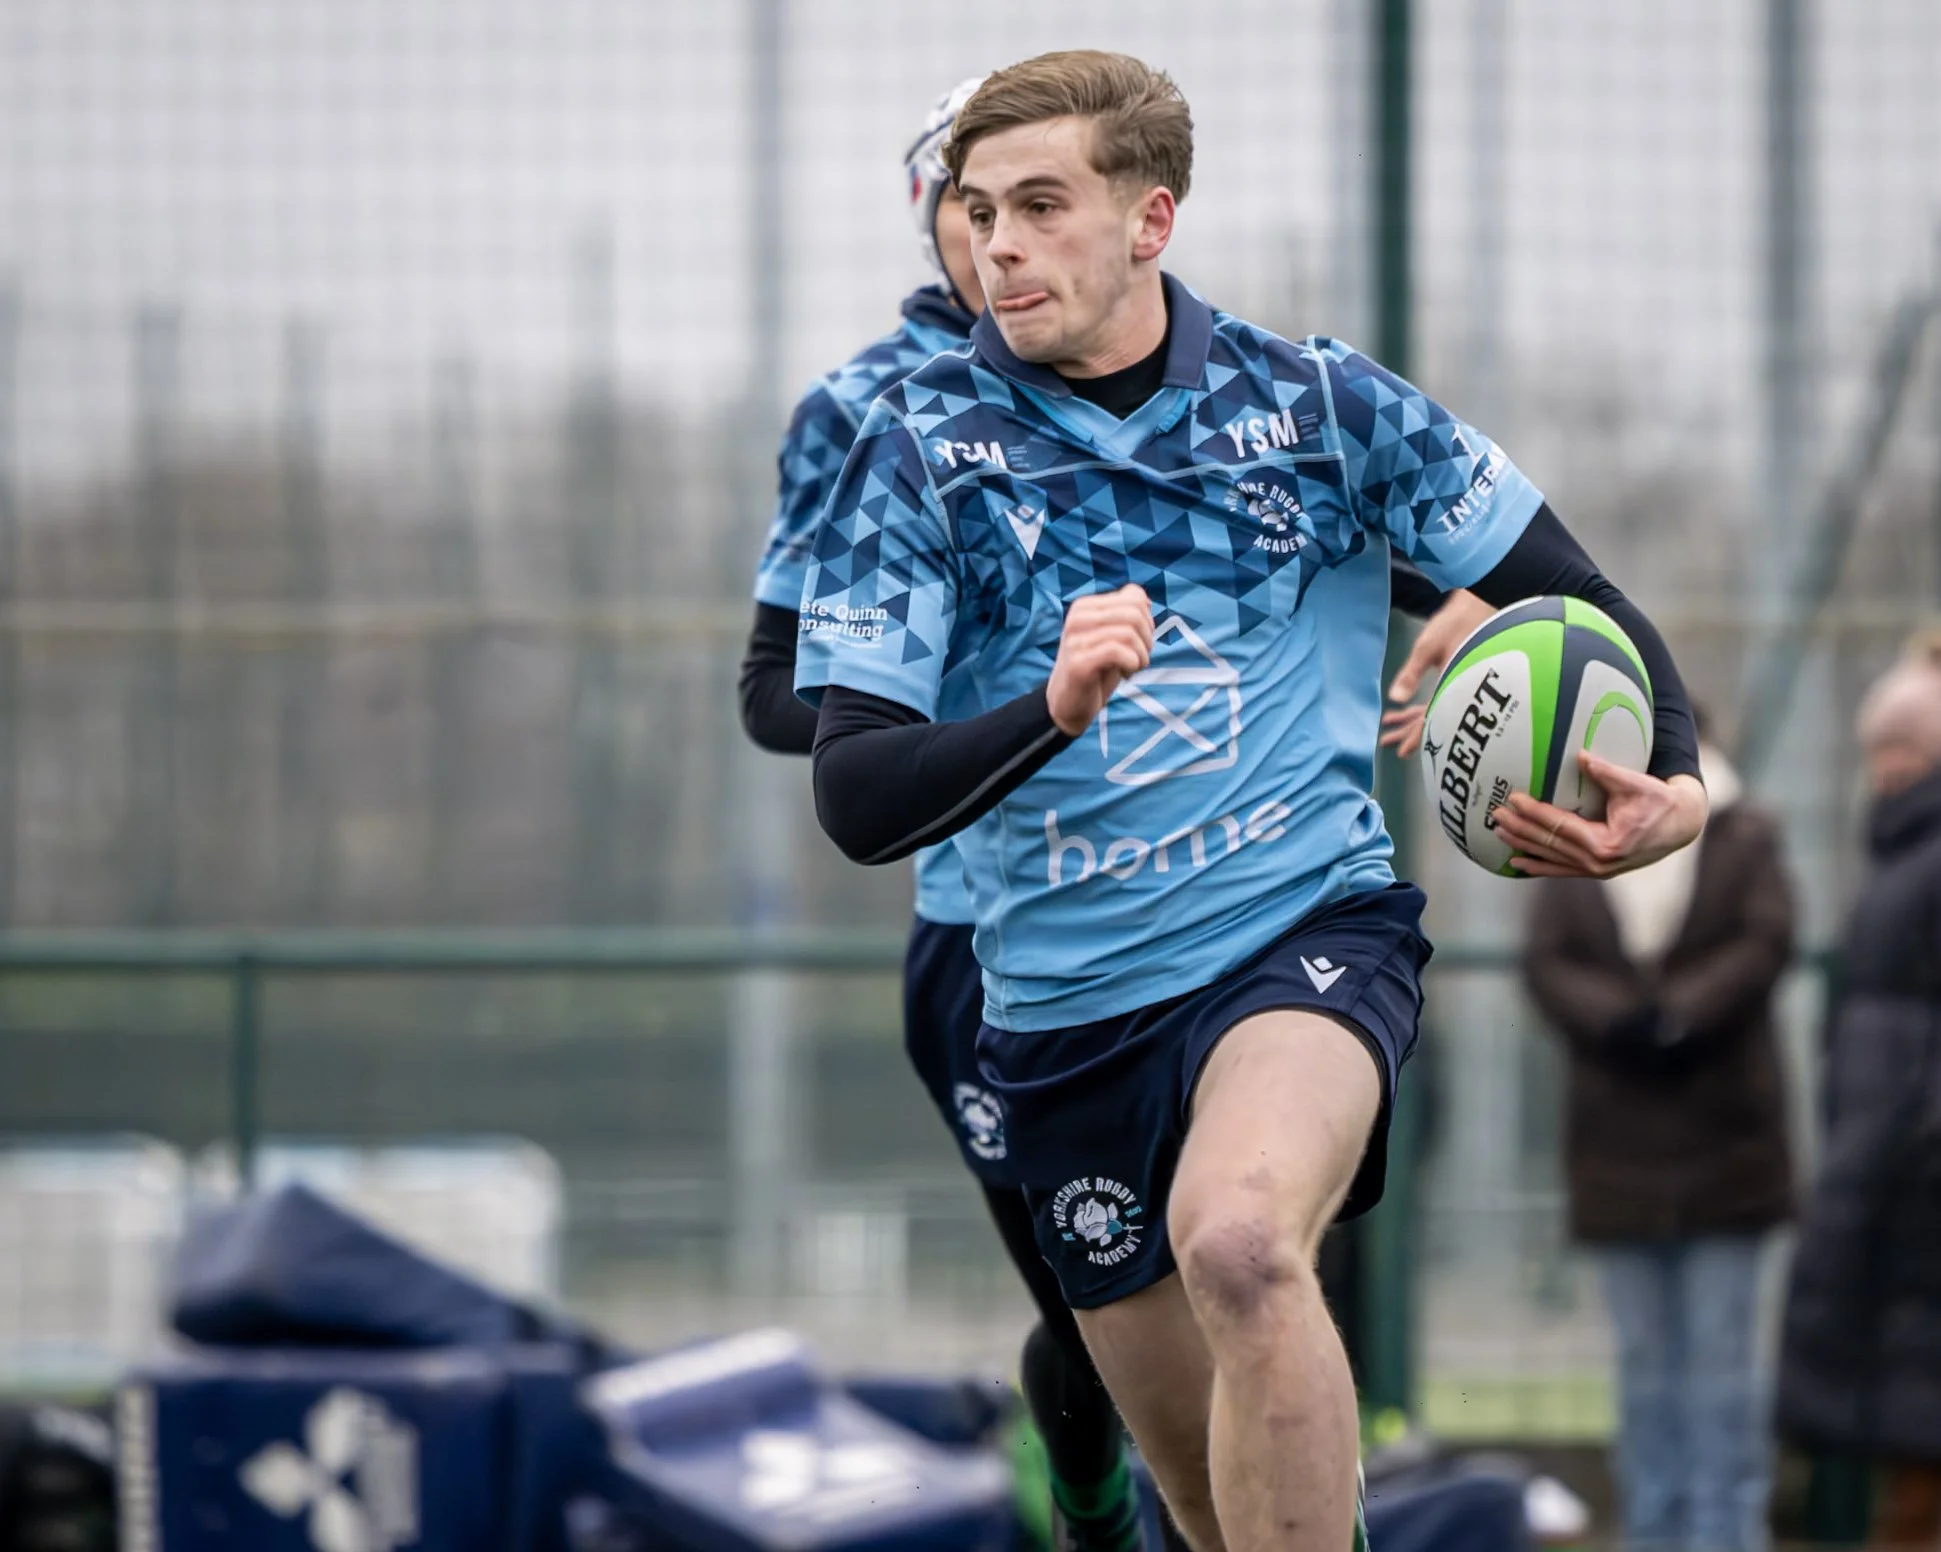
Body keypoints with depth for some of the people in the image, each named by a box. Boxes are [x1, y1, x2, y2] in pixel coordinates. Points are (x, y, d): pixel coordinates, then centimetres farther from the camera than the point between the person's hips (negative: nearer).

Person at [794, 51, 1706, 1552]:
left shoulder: (1320, 405, -1)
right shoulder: (920, 444, -1)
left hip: (1308, 928, -3)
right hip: (1066, 1008, 3)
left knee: (1238, 1237, -36)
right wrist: (1051, 709, -29)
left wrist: (1675, 787, -14)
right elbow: (856, 797, -9)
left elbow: (1579, 606, 7)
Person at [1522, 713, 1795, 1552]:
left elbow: (1763, 943, -7)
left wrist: (1679, 1013, -18)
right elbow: (1546, 962, -1)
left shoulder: (1745, 838, 5)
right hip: (1619, 1144, 2)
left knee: (1720, 1350, -4)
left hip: (1724, 1133, -2)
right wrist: (1621, 1020, -18)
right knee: (1645, 1356, 5)